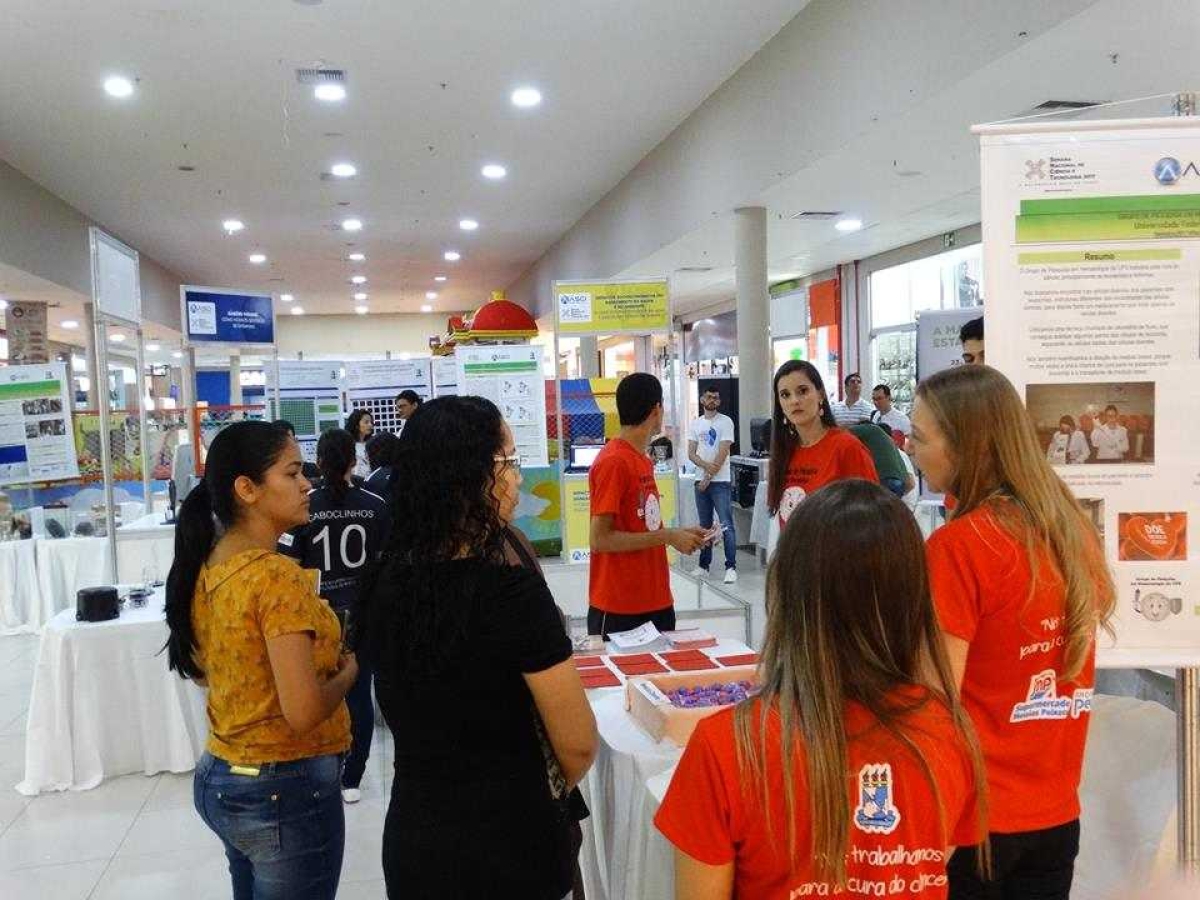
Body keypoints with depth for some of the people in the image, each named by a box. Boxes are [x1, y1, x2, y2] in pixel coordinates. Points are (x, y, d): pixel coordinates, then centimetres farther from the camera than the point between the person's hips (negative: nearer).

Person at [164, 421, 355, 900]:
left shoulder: (204, 569, 2)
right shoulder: (277, 575, -23)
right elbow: (303, 712, -27)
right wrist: (348, 671, -8)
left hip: (217, 778, 8)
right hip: (286, 790, -8)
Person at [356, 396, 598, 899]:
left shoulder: (384, 585, -5)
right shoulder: (512, 593, -24)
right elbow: (578, 744, -15)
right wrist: (550, 791, 5)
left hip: (412, 840, 5)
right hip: (509, 844, -5)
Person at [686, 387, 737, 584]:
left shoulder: (726, 422, -3)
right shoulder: (696, 424, 12)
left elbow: (722, 453, -10)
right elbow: (691, 453, 5)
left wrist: (709, 476, -11)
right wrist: (706, 465, -13)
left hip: (720, 481, -5)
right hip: (701, 480, 5)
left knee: (726, 525, -9)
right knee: (705, 525, 12)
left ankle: (731, 567, -8)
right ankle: (704, 564, 19)